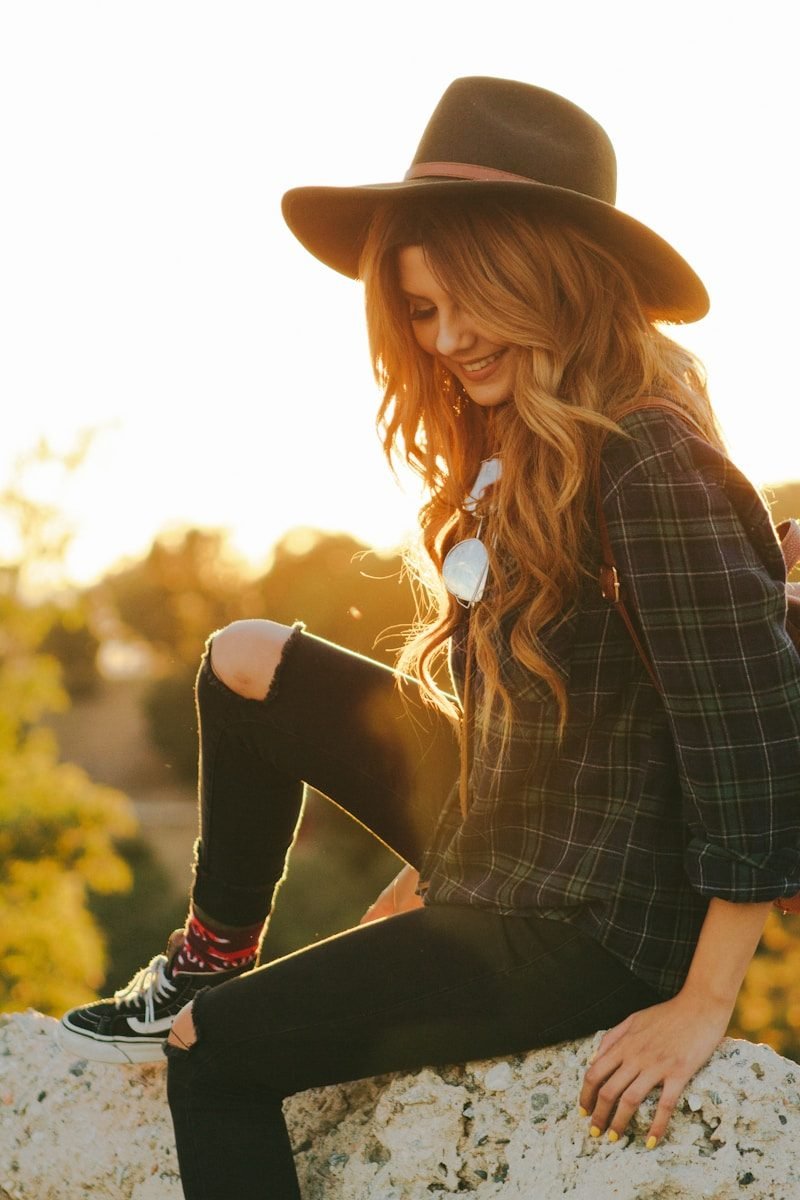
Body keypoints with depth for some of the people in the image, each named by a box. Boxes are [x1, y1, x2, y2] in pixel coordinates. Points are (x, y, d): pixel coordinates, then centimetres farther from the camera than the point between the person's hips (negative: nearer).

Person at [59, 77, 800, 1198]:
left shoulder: (648, 464, -24)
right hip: (498, 850, 9)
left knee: (212, 1054, -7)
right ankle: (213, 959, 21)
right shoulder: (517, 443, 5)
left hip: (589, 929, -9)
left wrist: (701, 1007, -23)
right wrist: (441, 865, 13)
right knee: (245, 659, 9)